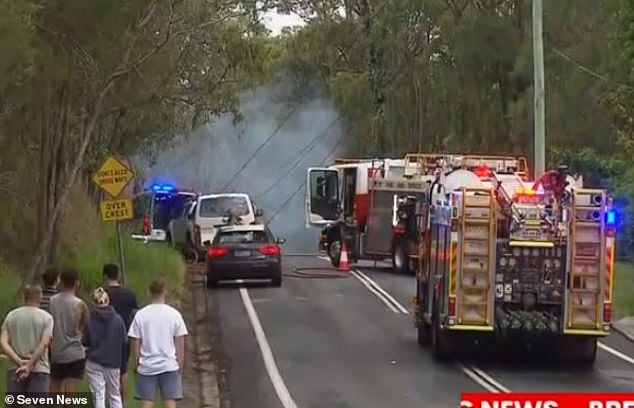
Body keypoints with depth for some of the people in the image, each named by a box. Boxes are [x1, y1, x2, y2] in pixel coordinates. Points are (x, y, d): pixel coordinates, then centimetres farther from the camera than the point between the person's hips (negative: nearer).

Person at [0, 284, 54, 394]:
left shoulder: (11, 316, 8)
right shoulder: (46, 317, -1)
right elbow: (44, 343, -13)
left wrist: (19, 361, -10)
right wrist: (30, 365, -14)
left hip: (15, 369, 3)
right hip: (39, 370, -3)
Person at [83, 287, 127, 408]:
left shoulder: (89, 319, -11)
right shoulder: (117, 319, -7)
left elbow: (85, 341, -7)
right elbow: (125, 340, -2)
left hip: (94, 363, -2)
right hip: (113, 362, 2)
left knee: (98, 396, 1)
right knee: (115, 395, 16)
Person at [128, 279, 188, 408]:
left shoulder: (140, 315, -3)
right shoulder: (174, 314, -4)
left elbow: (136, 343, -1)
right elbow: (180, 345, -1)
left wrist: (137, 363, 10)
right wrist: (180, 366, 8)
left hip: (146, 367, 1)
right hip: (169, 366, 0)